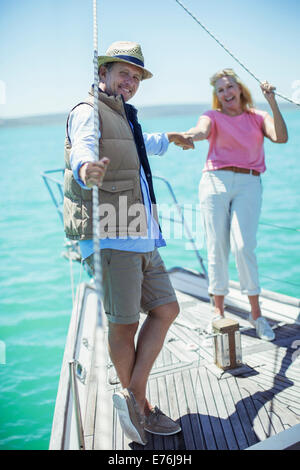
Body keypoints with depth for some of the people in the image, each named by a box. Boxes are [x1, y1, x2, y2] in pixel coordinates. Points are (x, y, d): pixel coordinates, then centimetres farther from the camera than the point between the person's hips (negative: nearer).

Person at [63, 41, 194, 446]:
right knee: (124, 323, -1)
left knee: (166, 310, 6)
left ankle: (133, 397, 13)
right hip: (110, 235, -9)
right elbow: (83, 150, -26)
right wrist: (86, 170, -50)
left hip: (141, 236, 9)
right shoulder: (88, 113, -3)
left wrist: (169, 140, 64)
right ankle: (140, 407, 17)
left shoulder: (126, 118, 25)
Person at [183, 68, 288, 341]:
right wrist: (188, 135, -34)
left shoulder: (258, 118, 16)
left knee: (243, 246, -12)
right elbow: (202, 131, -11)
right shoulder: (213, 116, 13)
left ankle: (256, 313, 1)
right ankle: (219, 312, 11)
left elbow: (281, 137, -2)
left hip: (248, 185, 0)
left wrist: (272, 102, -6)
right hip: (215, 181, 0)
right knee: (217, 248, -2)